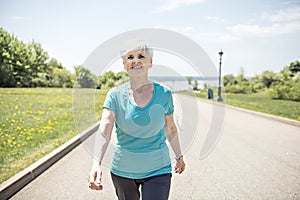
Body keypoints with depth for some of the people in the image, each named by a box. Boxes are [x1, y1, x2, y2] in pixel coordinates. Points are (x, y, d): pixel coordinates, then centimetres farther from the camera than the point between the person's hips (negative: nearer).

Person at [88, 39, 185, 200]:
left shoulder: (164, 93, -6)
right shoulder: (115, 95, -10)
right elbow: (104, 130, -24)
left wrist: (179, 156, 20)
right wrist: (96, 164, -40)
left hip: (157, 170, 0)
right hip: (123, 170, 1)